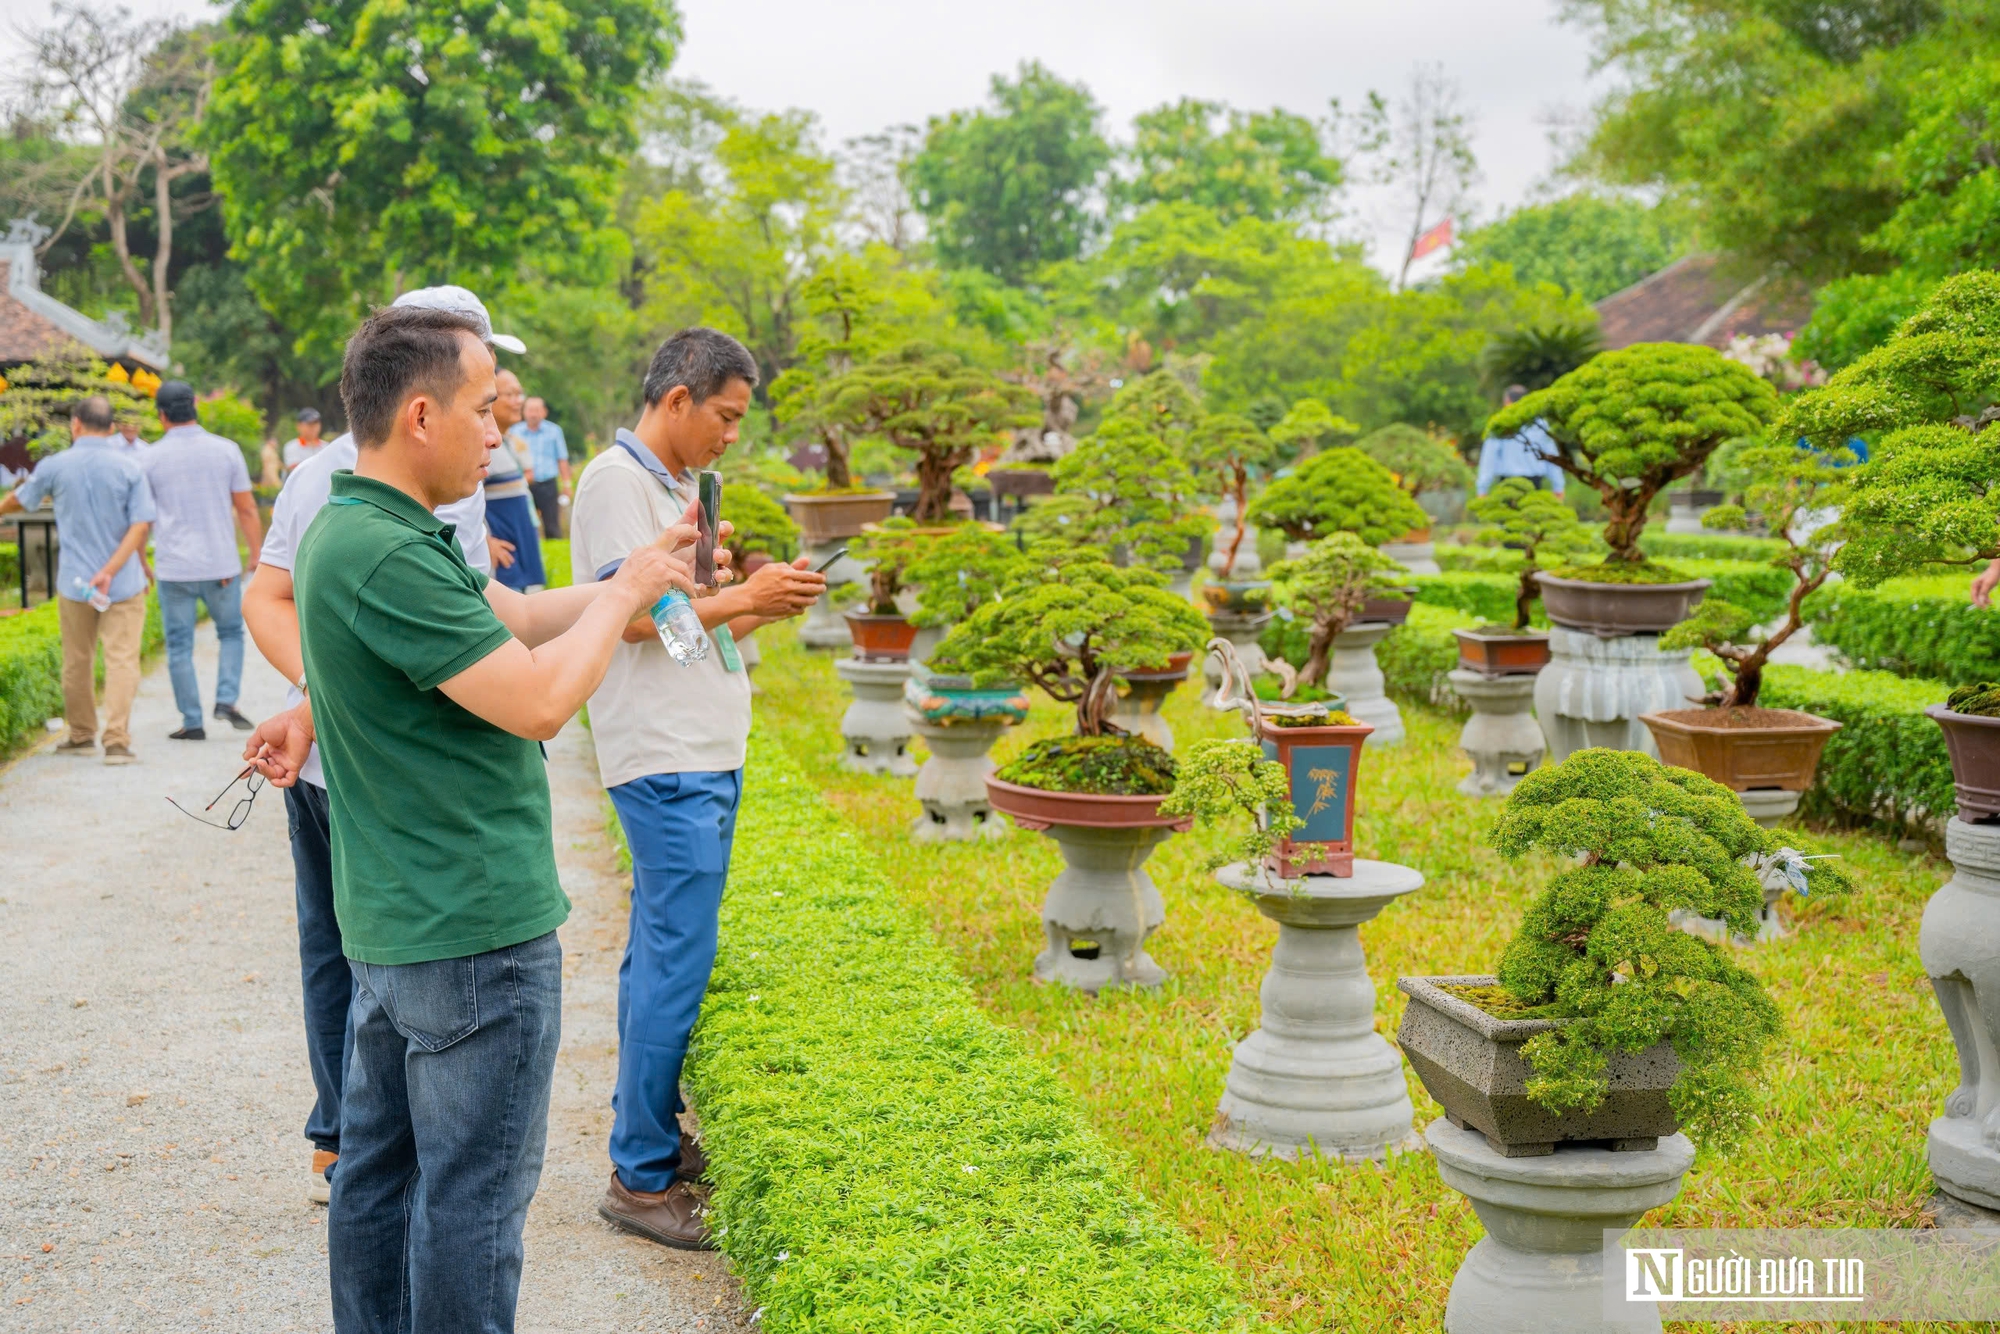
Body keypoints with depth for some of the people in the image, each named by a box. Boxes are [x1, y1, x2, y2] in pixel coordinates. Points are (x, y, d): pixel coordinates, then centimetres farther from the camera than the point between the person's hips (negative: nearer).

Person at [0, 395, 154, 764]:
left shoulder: (55, 466, -2)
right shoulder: (130, 469, -4)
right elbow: (141, 525, -12)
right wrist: (110, 570, -11)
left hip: (74, 582, 1)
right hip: (124, 584, -1)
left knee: (76, 663, 15)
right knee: (121, 660, -3)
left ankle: (81, 736, 26)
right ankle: (117, 741, -12)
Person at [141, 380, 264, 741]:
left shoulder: (150, 458, -1)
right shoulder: (226, 450, -1)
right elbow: (246, 509, 0)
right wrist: (256, 555, 9)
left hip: (174, 566, 0)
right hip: (221, 563, 1)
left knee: (179, 646, 6)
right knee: (231, 633, 17)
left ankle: (192, 722, 7)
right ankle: (226, 699, -1)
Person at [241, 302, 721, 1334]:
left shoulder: (353, 532, 10)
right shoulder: (386, 556, -23)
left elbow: (509, 619, 17)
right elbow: (539, 700, -25)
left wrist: (639, 574, 14)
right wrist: (621, 596, -10)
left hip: (392, 920, 11)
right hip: (474, 927, -10)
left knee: (380, 1164, 18)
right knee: (475, 1189, 1)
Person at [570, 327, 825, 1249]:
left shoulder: (676, 487, 20)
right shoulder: (616, 481, -9)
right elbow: (635, 616, -17)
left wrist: (767, 606, 7)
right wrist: (747, 597, -11)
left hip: (707, 757, 10)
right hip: (665, 761, -10)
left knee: (661, 955, 15)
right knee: (676, 962, -8)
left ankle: (647, 1131, 25)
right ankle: (640, 1179, -1)